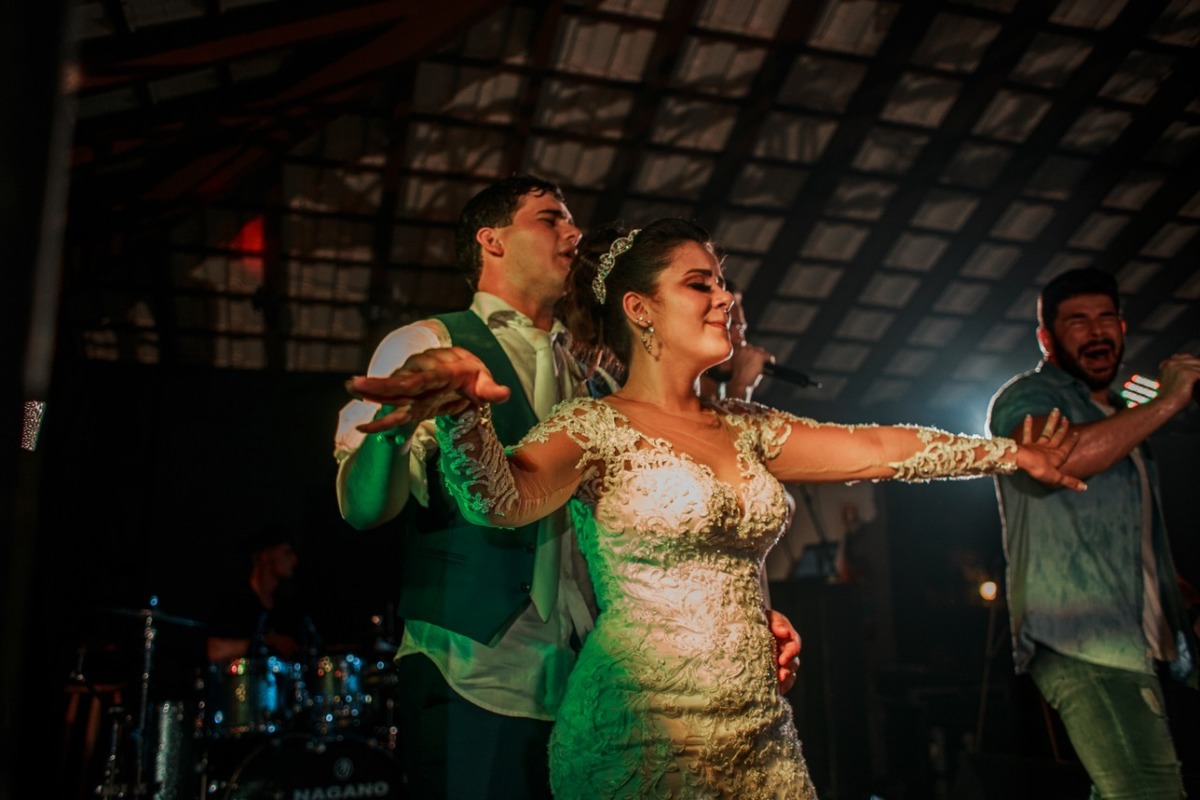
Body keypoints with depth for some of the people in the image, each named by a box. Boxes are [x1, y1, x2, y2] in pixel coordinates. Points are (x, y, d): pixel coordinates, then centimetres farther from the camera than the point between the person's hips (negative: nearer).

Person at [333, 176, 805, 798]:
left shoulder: (593, 387, 18)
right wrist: (397, 421, -35)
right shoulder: (427, 347, 0)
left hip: (591, 690, 5)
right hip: (474, 682, -5)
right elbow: (362, 506, -13)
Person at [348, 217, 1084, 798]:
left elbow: (875, 449, 12)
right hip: (642, 734, -6)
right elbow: (501, 497, -27)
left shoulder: (745, 428, 11)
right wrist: (466, 406, -47)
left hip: (762, 732, 7)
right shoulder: (597, 427, -10)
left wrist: (1009, 453, 13)